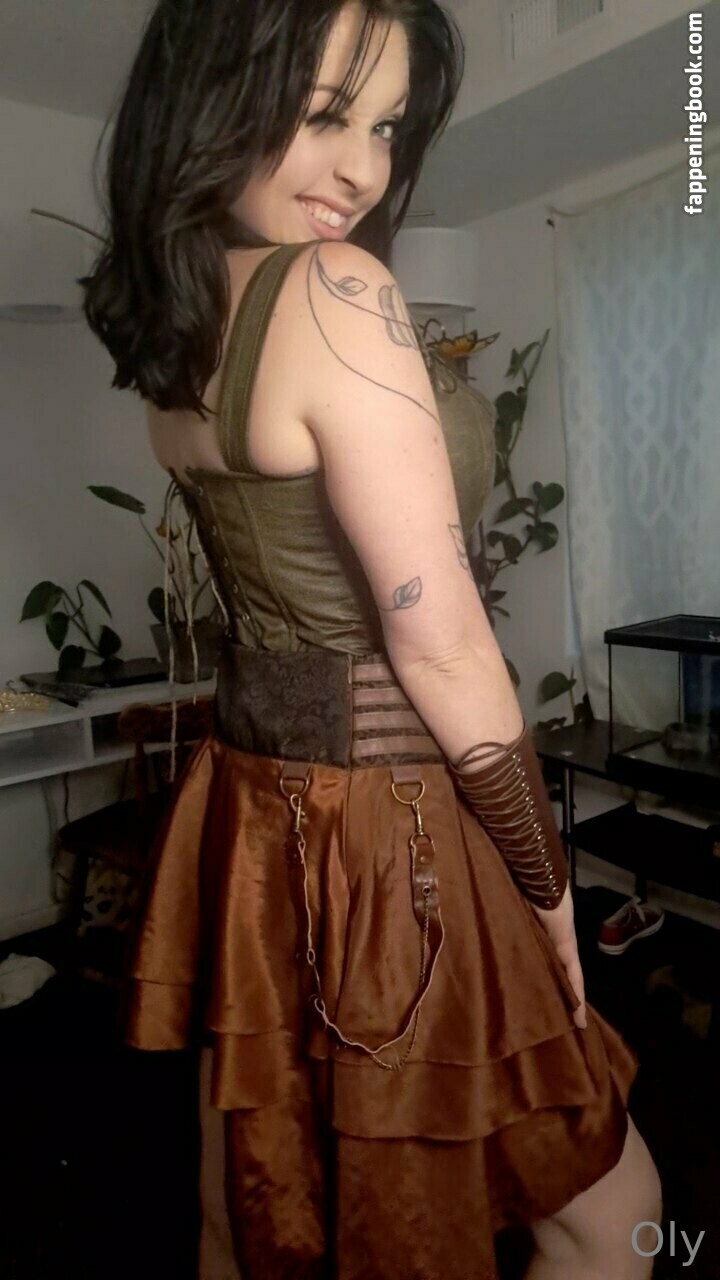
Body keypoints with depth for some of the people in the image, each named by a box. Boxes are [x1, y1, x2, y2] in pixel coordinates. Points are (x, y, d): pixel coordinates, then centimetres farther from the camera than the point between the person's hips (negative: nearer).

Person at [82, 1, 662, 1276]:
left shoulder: (172, 322, 5)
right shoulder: (335, 290, -20)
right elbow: (439, 648, -19)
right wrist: (548, 885, -9)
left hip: (242, 801, 8)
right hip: (381, 829, -8)